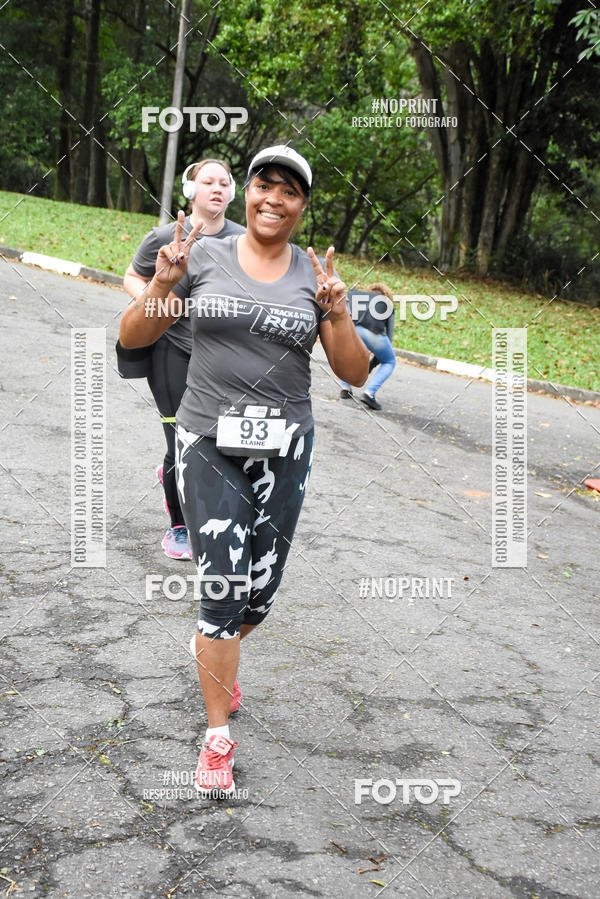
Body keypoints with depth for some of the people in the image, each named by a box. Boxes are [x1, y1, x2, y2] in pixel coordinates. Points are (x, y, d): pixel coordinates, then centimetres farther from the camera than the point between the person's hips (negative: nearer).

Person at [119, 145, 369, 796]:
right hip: (210, 443, -2)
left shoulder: (315, 274, 4)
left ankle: (214, 646, 45)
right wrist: (162, 283, -17)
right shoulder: (204, 256, -1)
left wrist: (335, 310, -15)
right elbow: (132, 338, 1)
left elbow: (355, 374, 2)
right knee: (222, 587, -8)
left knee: (260, 593, 9)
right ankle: (218, 737, 9)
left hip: (283, 448, 2)